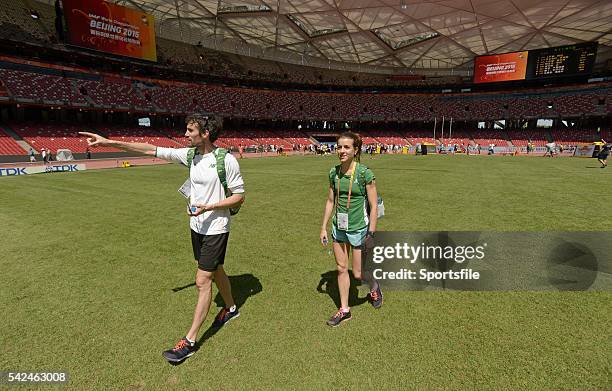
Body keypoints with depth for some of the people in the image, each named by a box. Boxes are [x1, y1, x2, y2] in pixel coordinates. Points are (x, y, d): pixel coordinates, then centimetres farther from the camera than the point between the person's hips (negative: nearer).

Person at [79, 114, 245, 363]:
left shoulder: (227, 160, -18)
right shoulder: (189, 155, 0)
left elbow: (239, 195, -13)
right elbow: (151, 150, 1)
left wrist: (208, 207, -23)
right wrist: (109, 142, -1)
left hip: (215, 229, -7)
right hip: (197, 226, 7)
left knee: (202, 282, -2)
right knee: (215, 272, 22)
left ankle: (189, 341, 12)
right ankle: (230, 308, 46)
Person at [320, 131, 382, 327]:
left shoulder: (365, 173, -15)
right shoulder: (334, 172, 0)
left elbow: (374, 206, -12)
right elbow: (330, 201, 8)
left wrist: (371, 234, -14)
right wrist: (323, 228, 8)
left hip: (359, 228, -5)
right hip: (339, 227, 5)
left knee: (358, 273, 6)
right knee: (341, 268, 12)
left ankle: (374, 287, 41)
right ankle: (344, 310, 29)